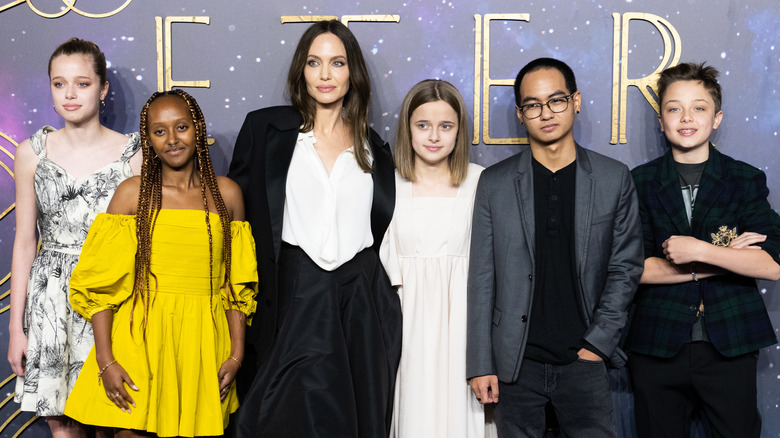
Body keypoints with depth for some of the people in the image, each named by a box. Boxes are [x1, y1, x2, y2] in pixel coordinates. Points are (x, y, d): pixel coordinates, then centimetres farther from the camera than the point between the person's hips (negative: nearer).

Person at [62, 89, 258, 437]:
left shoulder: (227, 194, 5)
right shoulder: (132, 193, -1)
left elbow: (236, 282, 8)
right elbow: (101, 283, -3)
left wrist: (236, 354, 3)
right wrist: (106, 361, -9)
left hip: (204, 343, 2)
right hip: (141, 337, -1)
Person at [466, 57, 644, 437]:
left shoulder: (614, 179, 3)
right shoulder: (495, 183, 2)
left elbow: (625, 268, 5)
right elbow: (481, 277, 1)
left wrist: (598, 343, -3)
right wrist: (481, 364, -2)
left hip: (583, 362, 0)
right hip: (515, 364, 0)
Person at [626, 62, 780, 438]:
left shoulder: (747, 181, 5)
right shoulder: (640, 183, 3)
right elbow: (633, 267, -8)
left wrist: (698, 251, -16)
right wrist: (723, 258, -10)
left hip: (731, 348, 0)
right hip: (657, 347, 0)